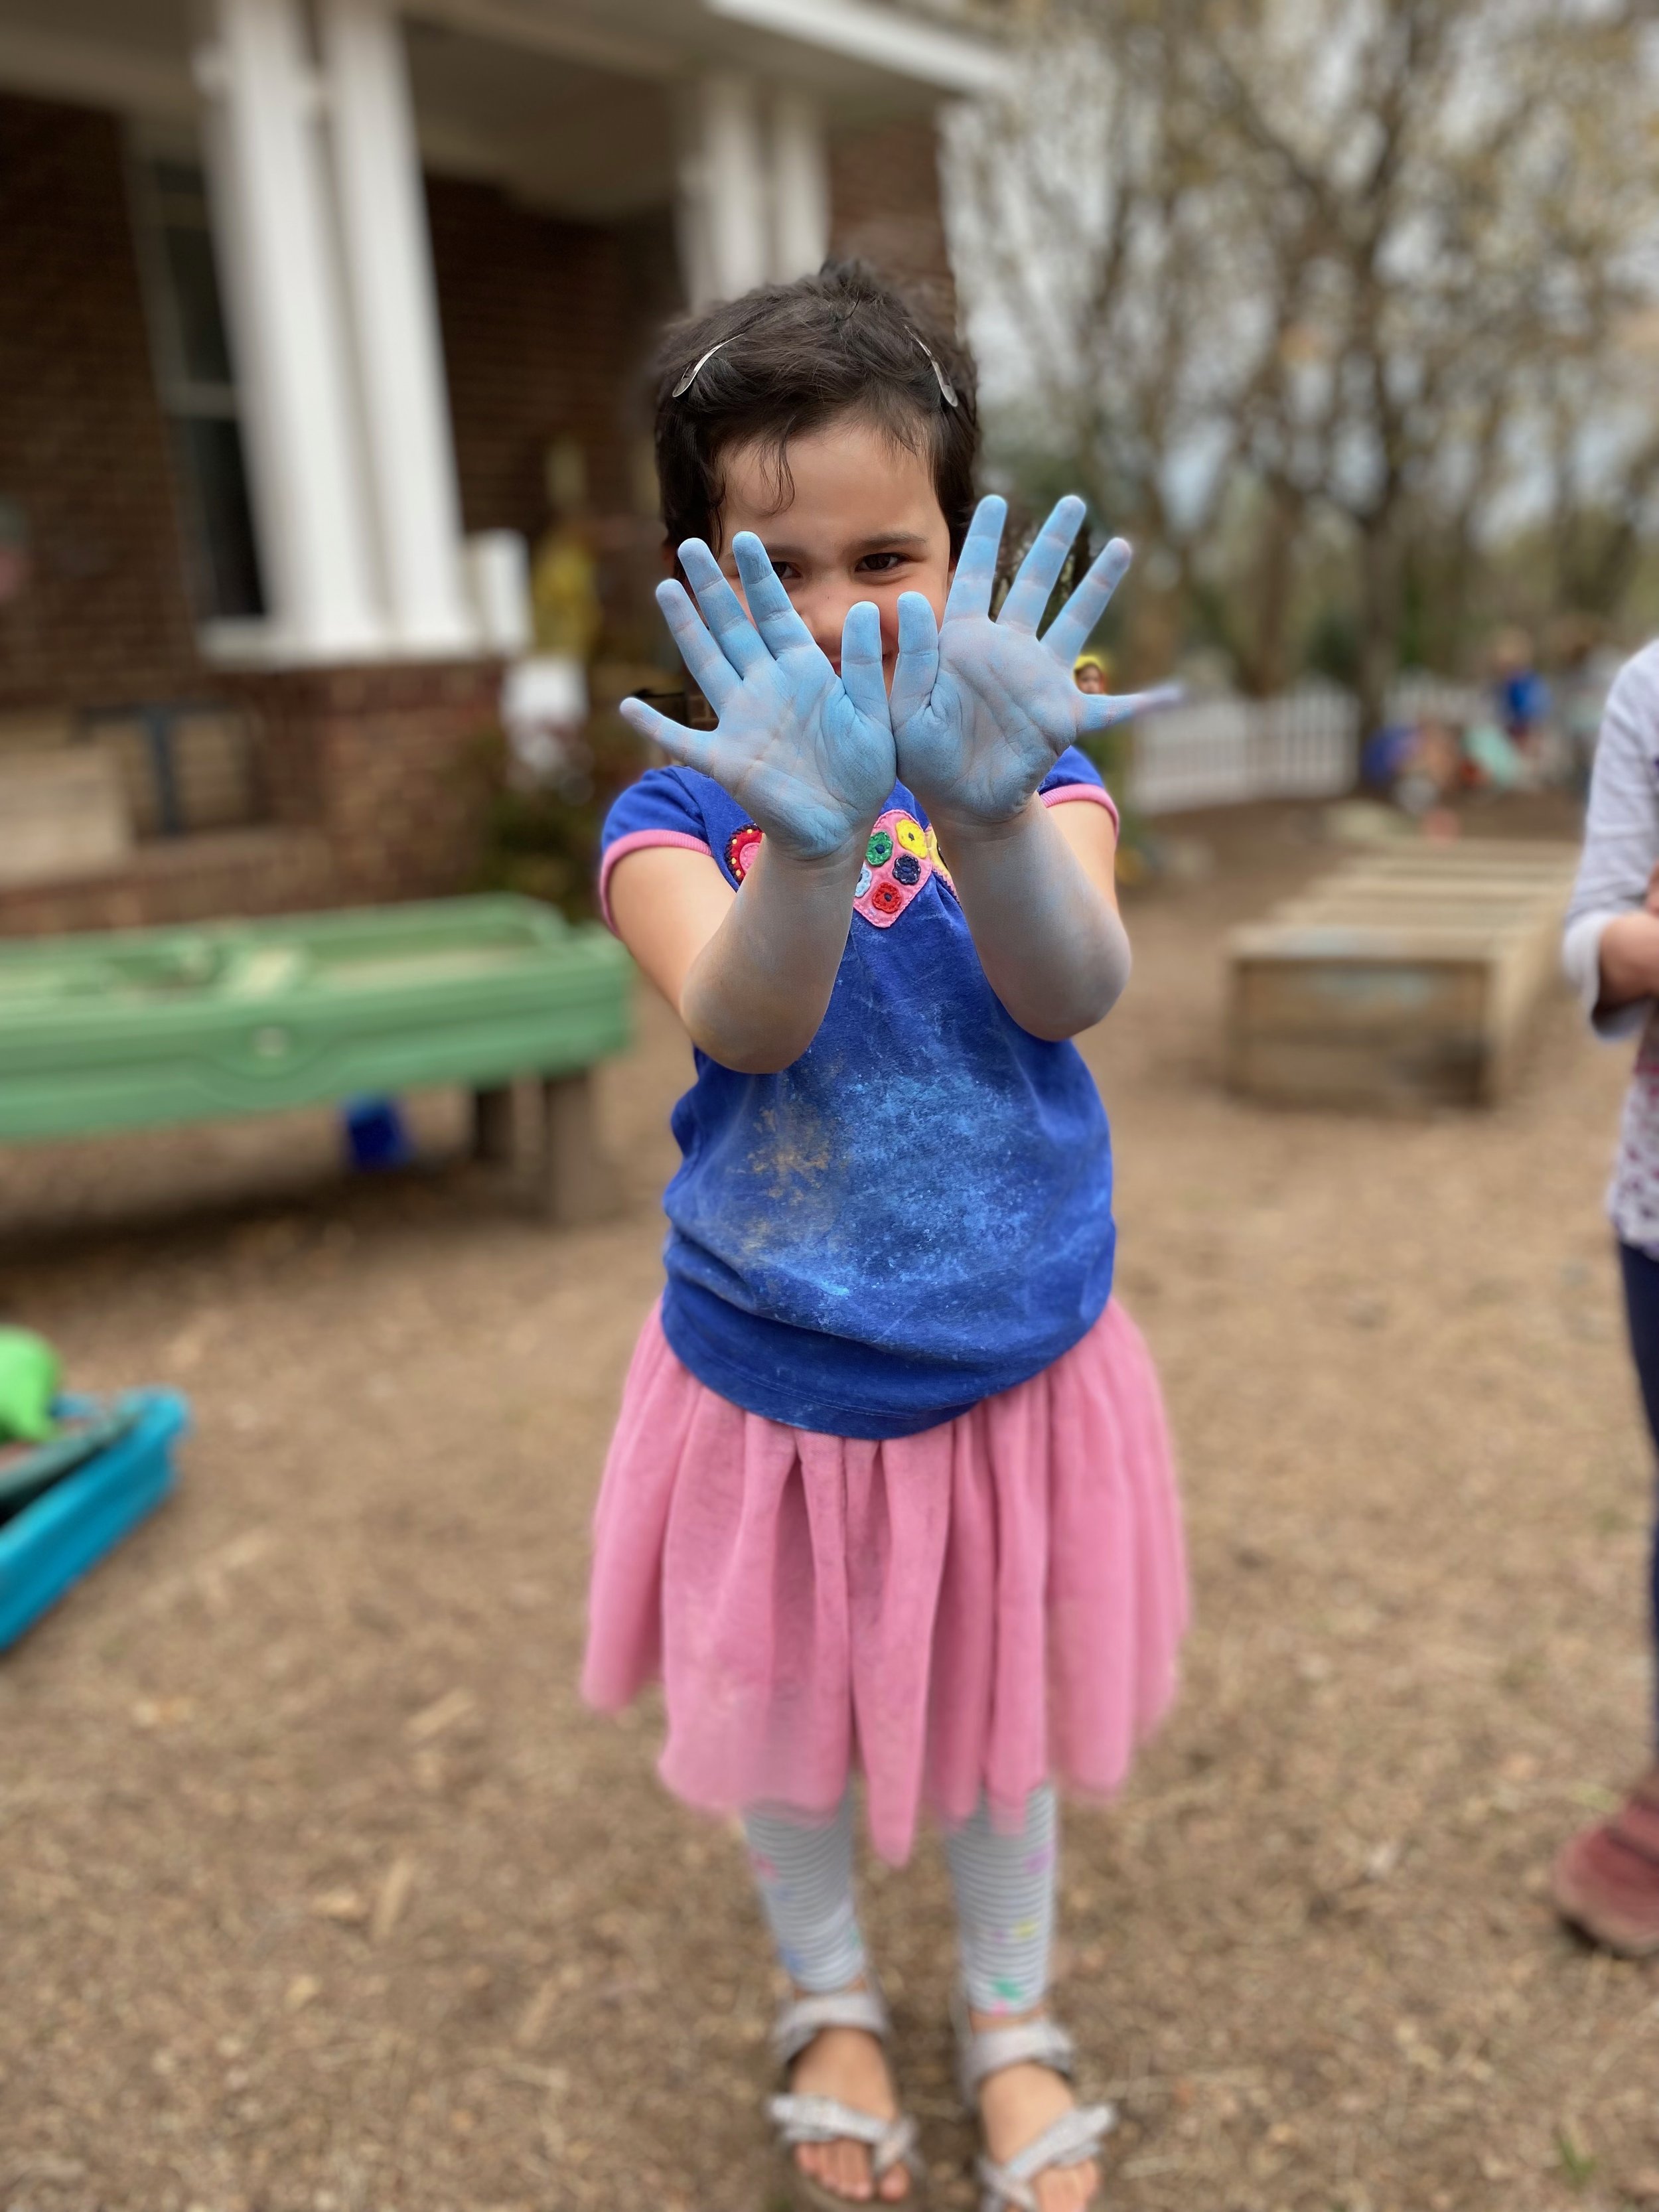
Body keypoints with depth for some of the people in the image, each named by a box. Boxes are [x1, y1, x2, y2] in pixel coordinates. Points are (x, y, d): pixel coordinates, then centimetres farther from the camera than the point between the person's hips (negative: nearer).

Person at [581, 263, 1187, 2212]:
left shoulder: (1033, 771, -8)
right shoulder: (677, 815, -11)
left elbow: (1075, 991, -28)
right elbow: (745, 1024, -31)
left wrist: (989, 809, -48)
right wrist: (810, 837, -51)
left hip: (1014, 1366, 1)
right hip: (768, 1375, 0)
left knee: (1001, 1723, 21)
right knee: (781, 1727, 20)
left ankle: (1011, 2020, 51)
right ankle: (830, 2005, 52)